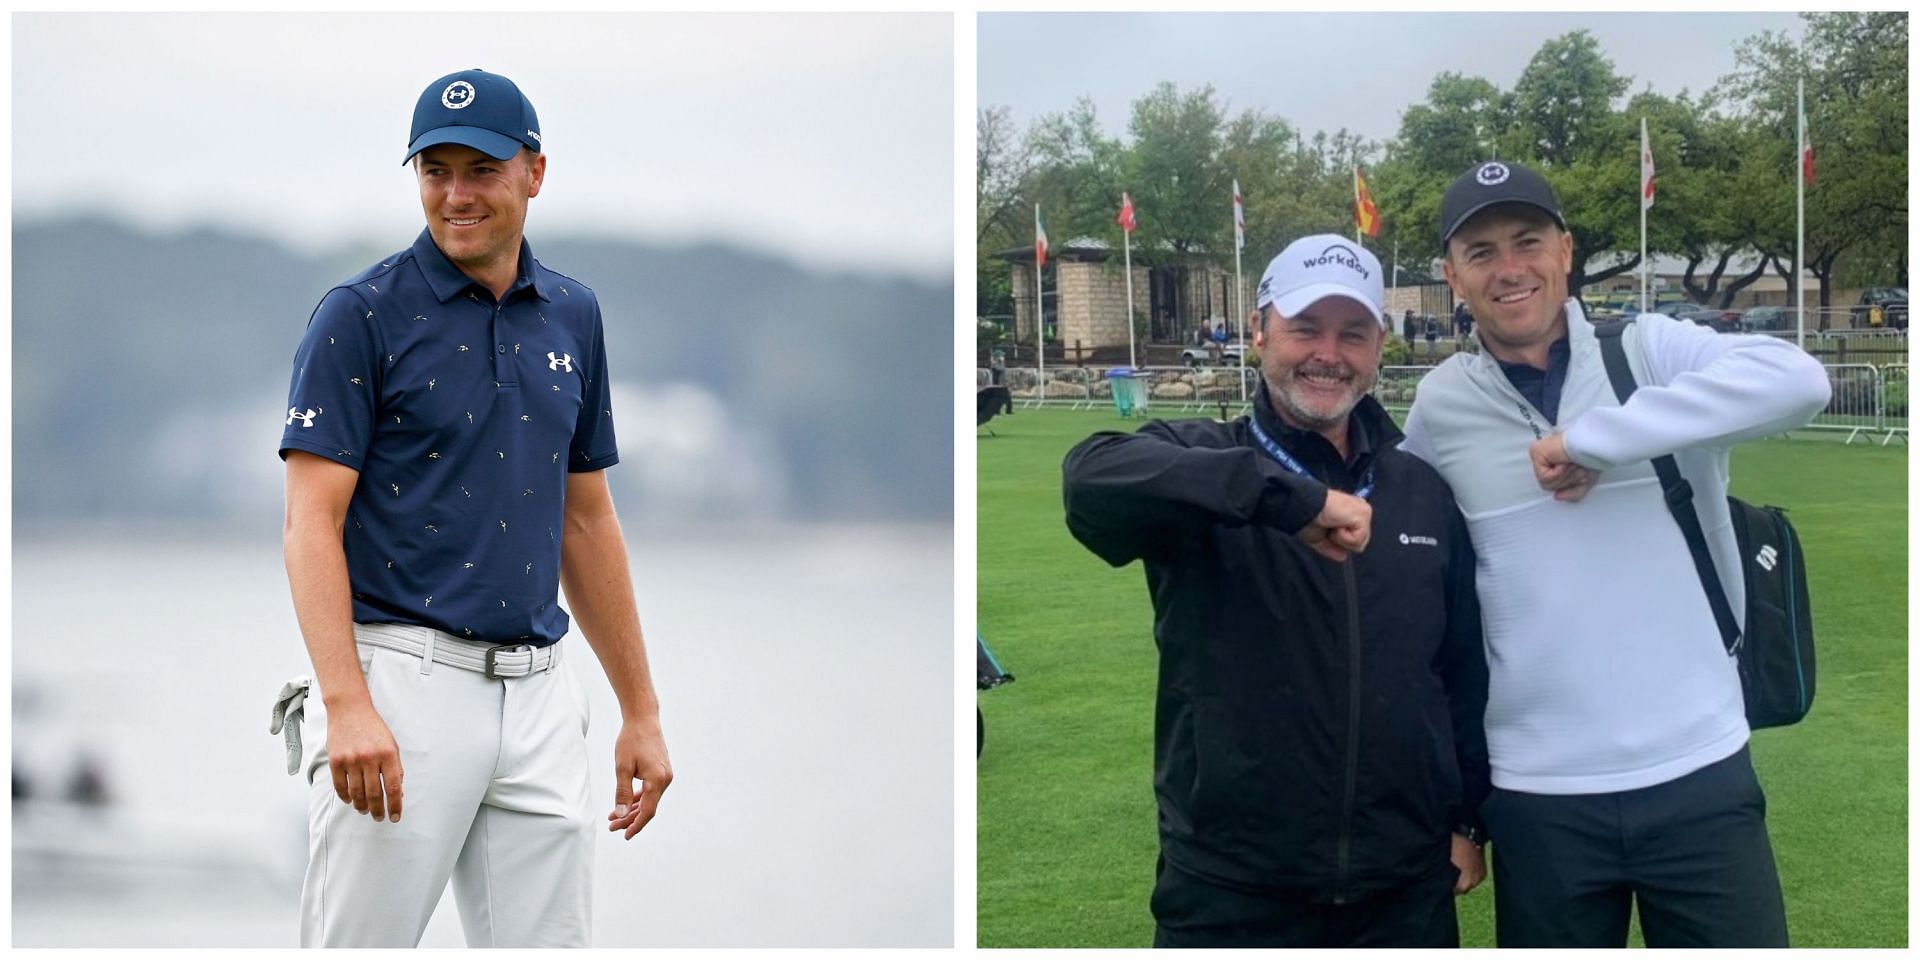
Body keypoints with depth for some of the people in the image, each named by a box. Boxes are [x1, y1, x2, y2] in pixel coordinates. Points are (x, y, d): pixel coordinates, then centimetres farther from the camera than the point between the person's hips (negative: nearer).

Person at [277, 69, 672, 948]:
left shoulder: (572, 316, 13)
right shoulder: (363, 315, -4)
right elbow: (312, 521, -10)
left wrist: (640, 711, 15)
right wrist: (346, 705, -23)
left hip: (538, 695, 5)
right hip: (404, 684, -5)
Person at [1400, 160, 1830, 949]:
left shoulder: (1650, 351, -4)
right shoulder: (1440, 408, 3)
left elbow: (1796, 380, -22)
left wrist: (1592, 441, -23)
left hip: (1698, 777, -1)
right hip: (1537, 798, 2)